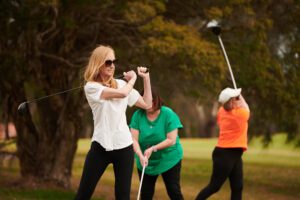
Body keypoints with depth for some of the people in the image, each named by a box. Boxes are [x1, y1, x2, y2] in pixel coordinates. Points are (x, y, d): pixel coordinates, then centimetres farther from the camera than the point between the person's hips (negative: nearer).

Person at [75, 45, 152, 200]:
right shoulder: (91, 87, -8)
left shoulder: (121, 84, 9)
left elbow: (147, 104, 13)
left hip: (124, 146, 4)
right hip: (101, 146, -4)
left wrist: (146, 78, 8)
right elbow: (122, 93, -19)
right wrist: (133, 78, -1)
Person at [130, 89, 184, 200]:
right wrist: (140, 155, -30)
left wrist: (153, 149, -26)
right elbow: (134, 139, -14)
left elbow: (171, 140, -18)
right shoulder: (137, 115, -9)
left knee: (174, 191, -5)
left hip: (169, 159, -2)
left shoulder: (168, 114, -15)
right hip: (146, 161, 3)